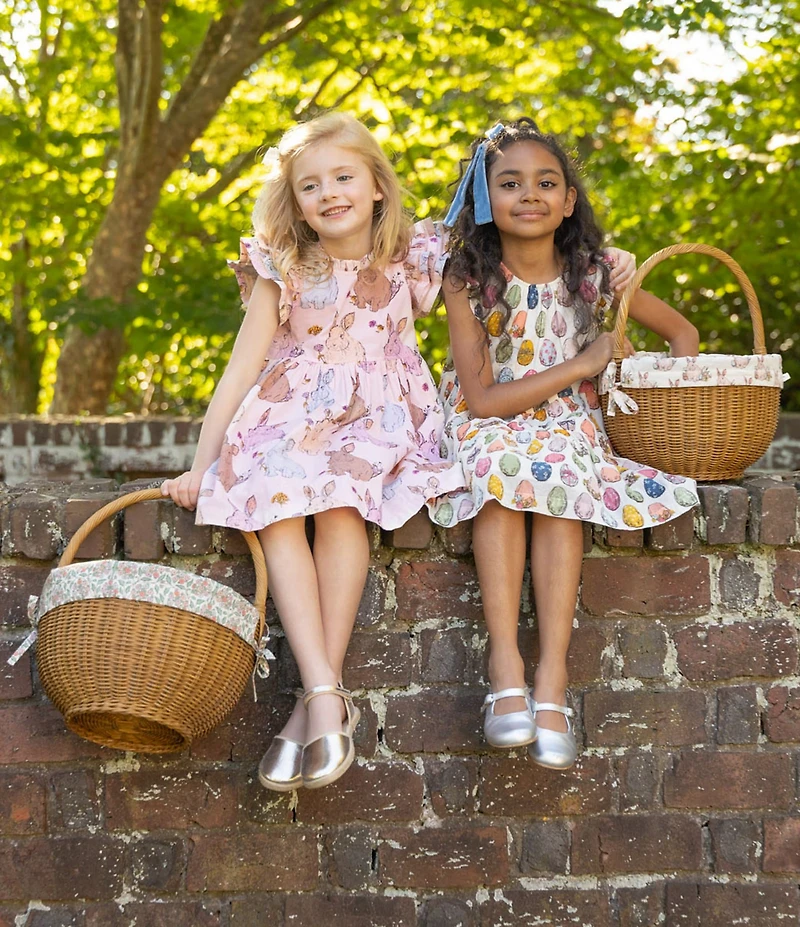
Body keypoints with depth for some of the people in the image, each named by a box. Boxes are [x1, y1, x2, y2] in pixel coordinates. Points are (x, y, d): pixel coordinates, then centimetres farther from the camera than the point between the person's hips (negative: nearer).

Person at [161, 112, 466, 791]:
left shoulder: (413, 261, 6)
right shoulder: (281, 270, 4)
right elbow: (242, 366, 3)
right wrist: (201, 463, -2)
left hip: (380, 415, -1)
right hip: (291, 414, 1)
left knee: (339, 503, -33)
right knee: (276, 506, -32)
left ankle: (318, 696, -32)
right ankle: (326, 693, -37)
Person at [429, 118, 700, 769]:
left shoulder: (593, 276, -1)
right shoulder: (468, 283, -7)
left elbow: (682, 331, 12)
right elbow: (481, 399, -13)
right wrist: (581, 365, -15)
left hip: (567, 423, 1)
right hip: (486, 425, -1)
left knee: (558, 473, -33)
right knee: (501, 468, -35)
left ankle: (552, 672, -38)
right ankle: (506, 664, -38)